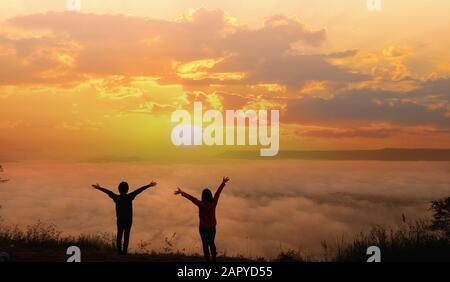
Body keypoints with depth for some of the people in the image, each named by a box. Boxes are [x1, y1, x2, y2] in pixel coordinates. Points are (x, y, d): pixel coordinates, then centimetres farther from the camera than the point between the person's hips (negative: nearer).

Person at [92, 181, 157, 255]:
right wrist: (149, 185, 2)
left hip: (120, 220, 2)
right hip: (128, 220, -2)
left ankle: (119, 250, 2)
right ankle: (124, 251, -6)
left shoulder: (117, 197, -3)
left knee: (119, 234, 8)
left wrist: (99, 187, 20)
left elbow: (108, 192, 9)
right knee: (126, 235, 0)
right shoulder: (129, 197, -6)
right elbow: (139, 190, -2)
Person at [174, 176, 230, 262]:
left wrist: (182, 193, -33)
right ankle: (214, 259, 33)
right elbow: (218, 192, -6)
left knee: (205, 245, 11)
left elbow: (191, 198, -32)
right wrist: (223, 182, 3)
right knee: (212, 243, 23)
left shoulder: (201, 205, -26)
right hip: (212, 227, 4)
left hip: (203, 228, -4)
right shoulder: (213, 203, -15)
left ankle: (208, 260, 19)